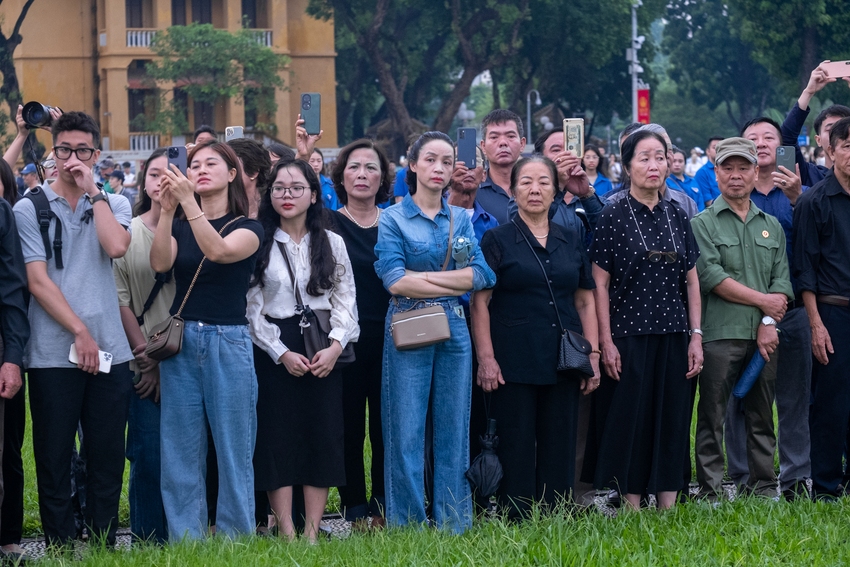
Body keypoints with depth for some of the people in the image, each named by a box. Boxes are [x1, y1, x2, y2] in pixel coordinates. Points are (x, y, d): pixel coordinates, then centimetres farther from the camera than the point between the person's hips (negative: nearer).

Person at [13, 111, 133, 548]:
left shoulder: (113, 205, 11)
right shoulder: (30, 209, 2)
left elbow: (117, 247, -11)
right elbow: (38, 282, -5)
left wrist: (92, 191, -6)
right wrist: (80, 333, -11)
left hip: (109, 352, 2)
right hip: (53, 356, -2)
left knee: (108, 460, 5)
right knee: (54, 462, 2)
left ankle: (104, 547, 13)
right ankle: (60, 550, 9)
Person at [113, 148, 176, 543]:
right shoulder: (128, 233, 3)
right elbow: (121, 300, 0)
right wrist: (146, 356, -6)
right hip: (145, 366, -1)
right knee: (148, 457, -1)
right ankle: (148, 542, 8)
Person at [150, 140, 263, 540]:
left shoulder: (248, 228, 2)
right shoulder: (179, 226, 11)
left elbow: (217, 251, -19)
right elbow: (160, 263, -8)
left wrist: (189, 202, -26)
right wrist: (167, 211, -17)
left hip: (228, 342, -3)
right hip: (181, 342, 3)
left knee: (233, 451, 1)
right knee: (180, 452, 3)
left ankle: (234, 544, 8)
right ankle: (185, 546, 8)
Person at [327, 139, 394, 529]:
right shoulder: (327, 223, 4)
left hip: (387, 340, 2)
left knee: (385, 427, 4)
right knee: (348, 428, 2)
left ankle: (383, 509, 12)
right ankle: (355, 509, 9)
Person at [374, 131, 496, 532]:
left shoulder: (461, 220, 11)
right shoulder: (393, 219, 0)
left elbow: (482, 274, -2)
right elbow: (394, 281, -13)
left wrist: (424, 277, -12)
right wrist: (456, 282, -9)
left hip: (454, 331, 4)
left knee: (454, 431, 5)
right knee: (406, 433, -2)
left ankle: (455, 527, 11)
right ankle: (407, 529, 5)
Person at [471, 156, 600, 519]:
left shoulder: (571, 243, 13)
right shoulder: (497, 240, 1)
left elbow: (585, 302, 14)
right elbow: (480, 302, -3)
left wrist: (593, 355, 6)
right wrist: (486, 359, -12)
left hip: (563, 363, 4)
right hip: (514, 363, -4)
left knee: (559, 448, 5)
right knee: (516, 449, -3)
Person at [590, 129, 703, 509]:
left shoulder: (677, 217, 9)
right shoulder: (614, 216, -3)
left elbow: (691, 280, 11)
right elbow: (600, 282, -5)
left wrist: (696, 335, 4)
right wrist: (606, 341, -11)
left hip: (673, 335, 4)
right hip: (630, 333, -4)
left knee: (673, 419, 5)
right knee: (631, 418, -2)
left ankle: (668, 510, 11)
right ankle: (632, 510, 6)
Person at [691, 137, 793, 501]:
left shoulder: (772, 226, 16)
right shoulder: (703, 224, 2)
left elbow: (782, 280, 9)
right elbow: (712, 277, -10)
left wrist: (769, 323, -7)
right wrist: (763, 300, -8)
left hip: (764, 335, 4)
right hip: (719, 334, -4)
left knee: (761, 416, 8)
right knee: (712, 417, -3)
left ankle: (763, 488, 15)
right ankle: (711, 492, 0)